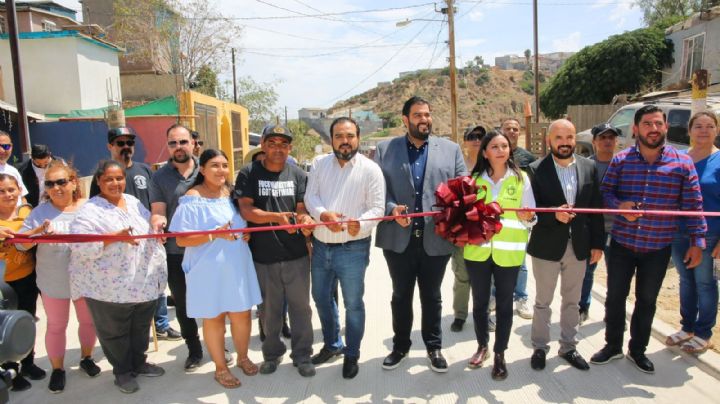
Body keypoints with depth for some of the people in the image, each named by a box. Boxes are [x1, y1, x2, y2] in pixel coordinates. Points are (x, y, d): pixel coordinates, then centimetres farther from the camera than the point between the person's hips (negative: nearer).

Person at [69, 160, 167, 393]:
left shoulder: (134, 202, 10)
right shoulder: (89, 210, -12)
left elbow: (150, 232, 19)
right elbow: (80, 245, -24)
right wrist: (115, 236, -30)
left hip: (145, 282, 6)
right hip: (109, 287, -6)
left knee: (141, 328, 19)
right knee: (114, 332, 10)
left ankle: (139, 362, 39)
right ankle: (122, 371, 29)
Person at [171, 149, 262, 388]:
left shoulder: (232, 194, 6)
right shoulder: (192, 200, -12)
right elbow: (182, 239, -17)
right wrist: (215, 235, -28)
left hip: (237, 267, 5)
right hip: (209, 270, -5)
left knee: (242, 314, 13)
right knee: (214, 318, 10)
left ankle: (243, 357, 37)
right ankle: (220, 368, 29)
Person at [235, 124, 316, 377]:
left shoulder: (298, 175, 5)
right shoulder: (248, 174, -1)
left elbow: (302, 209, 2)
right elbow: (246, 211, -11)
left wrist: (305, 219, -23)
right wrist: (278, 217, -25)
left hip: (296, 255, 1)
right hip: (263, 257, -1)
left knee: (300, 306, 9)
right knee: (269, 309, 13)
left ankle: (302, 355, 26)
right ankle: (272, 353, 34)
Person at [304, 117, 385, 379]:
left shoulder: (370, 169, -7)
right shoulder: (319, 164, 4)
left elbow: (377, 208, -10)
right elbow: (310, 197, -2)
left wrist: (360, 223, -31)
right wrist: (323, 214, -23)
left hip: (352, 249, -4)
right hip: (321, 246, 5)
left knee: (353, 304, 7)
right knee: (321, 298, 19)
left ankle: (352, 354, 28)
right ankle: (332, 344, 42)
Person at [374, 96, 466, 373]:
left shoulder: (451, 149, 7)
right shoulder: (385, 149, 5)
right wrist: (391, 208, -17)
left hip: (436, 238, 0)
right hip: (398, 238, 0)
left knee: (432, 297, 14)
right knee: (400, 296, 14)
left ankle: (434, 347, 32)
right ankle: (400, 346, 33)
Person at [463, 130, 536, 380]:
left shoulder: (521, 179, 0)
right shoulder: (474, 179, 3)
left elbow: (531, 218, 1)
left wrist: (528, 217, -20)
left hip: (508, 252, -1)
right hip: (478, 250, 1)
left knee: (504, 303, 9)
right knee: (479, 301, 12)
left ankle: (499, 354, 22)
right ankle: (482, 346, 32)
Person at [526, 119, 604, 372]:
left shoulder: (589, 167, 2)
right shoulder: (536, 170, -9)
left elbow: (596, 207, 4)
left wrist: (597, 244, 2)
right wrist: (554, 214, -27)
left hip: (578, 246, 3)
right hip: (547, 246, -3)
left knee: (572, 301, 17)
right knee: (543, 302, 11)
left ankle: (568, 347, 33)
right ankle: (540, 347, 27)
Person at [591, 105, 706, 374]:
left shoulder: (682, 163, -3)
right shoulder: (621, 160, -2)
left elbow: (693, 205, -1)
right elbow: (605, 191, 3)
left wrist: (697, 241, -3)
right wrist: (619, 205, -18)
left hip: (658, 248, 0)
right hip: (622, 244, 0)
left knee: (647, 301, 14)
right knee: (615, 297, 10)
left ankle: (638, 350, 33)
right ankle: (612, 346, 30)